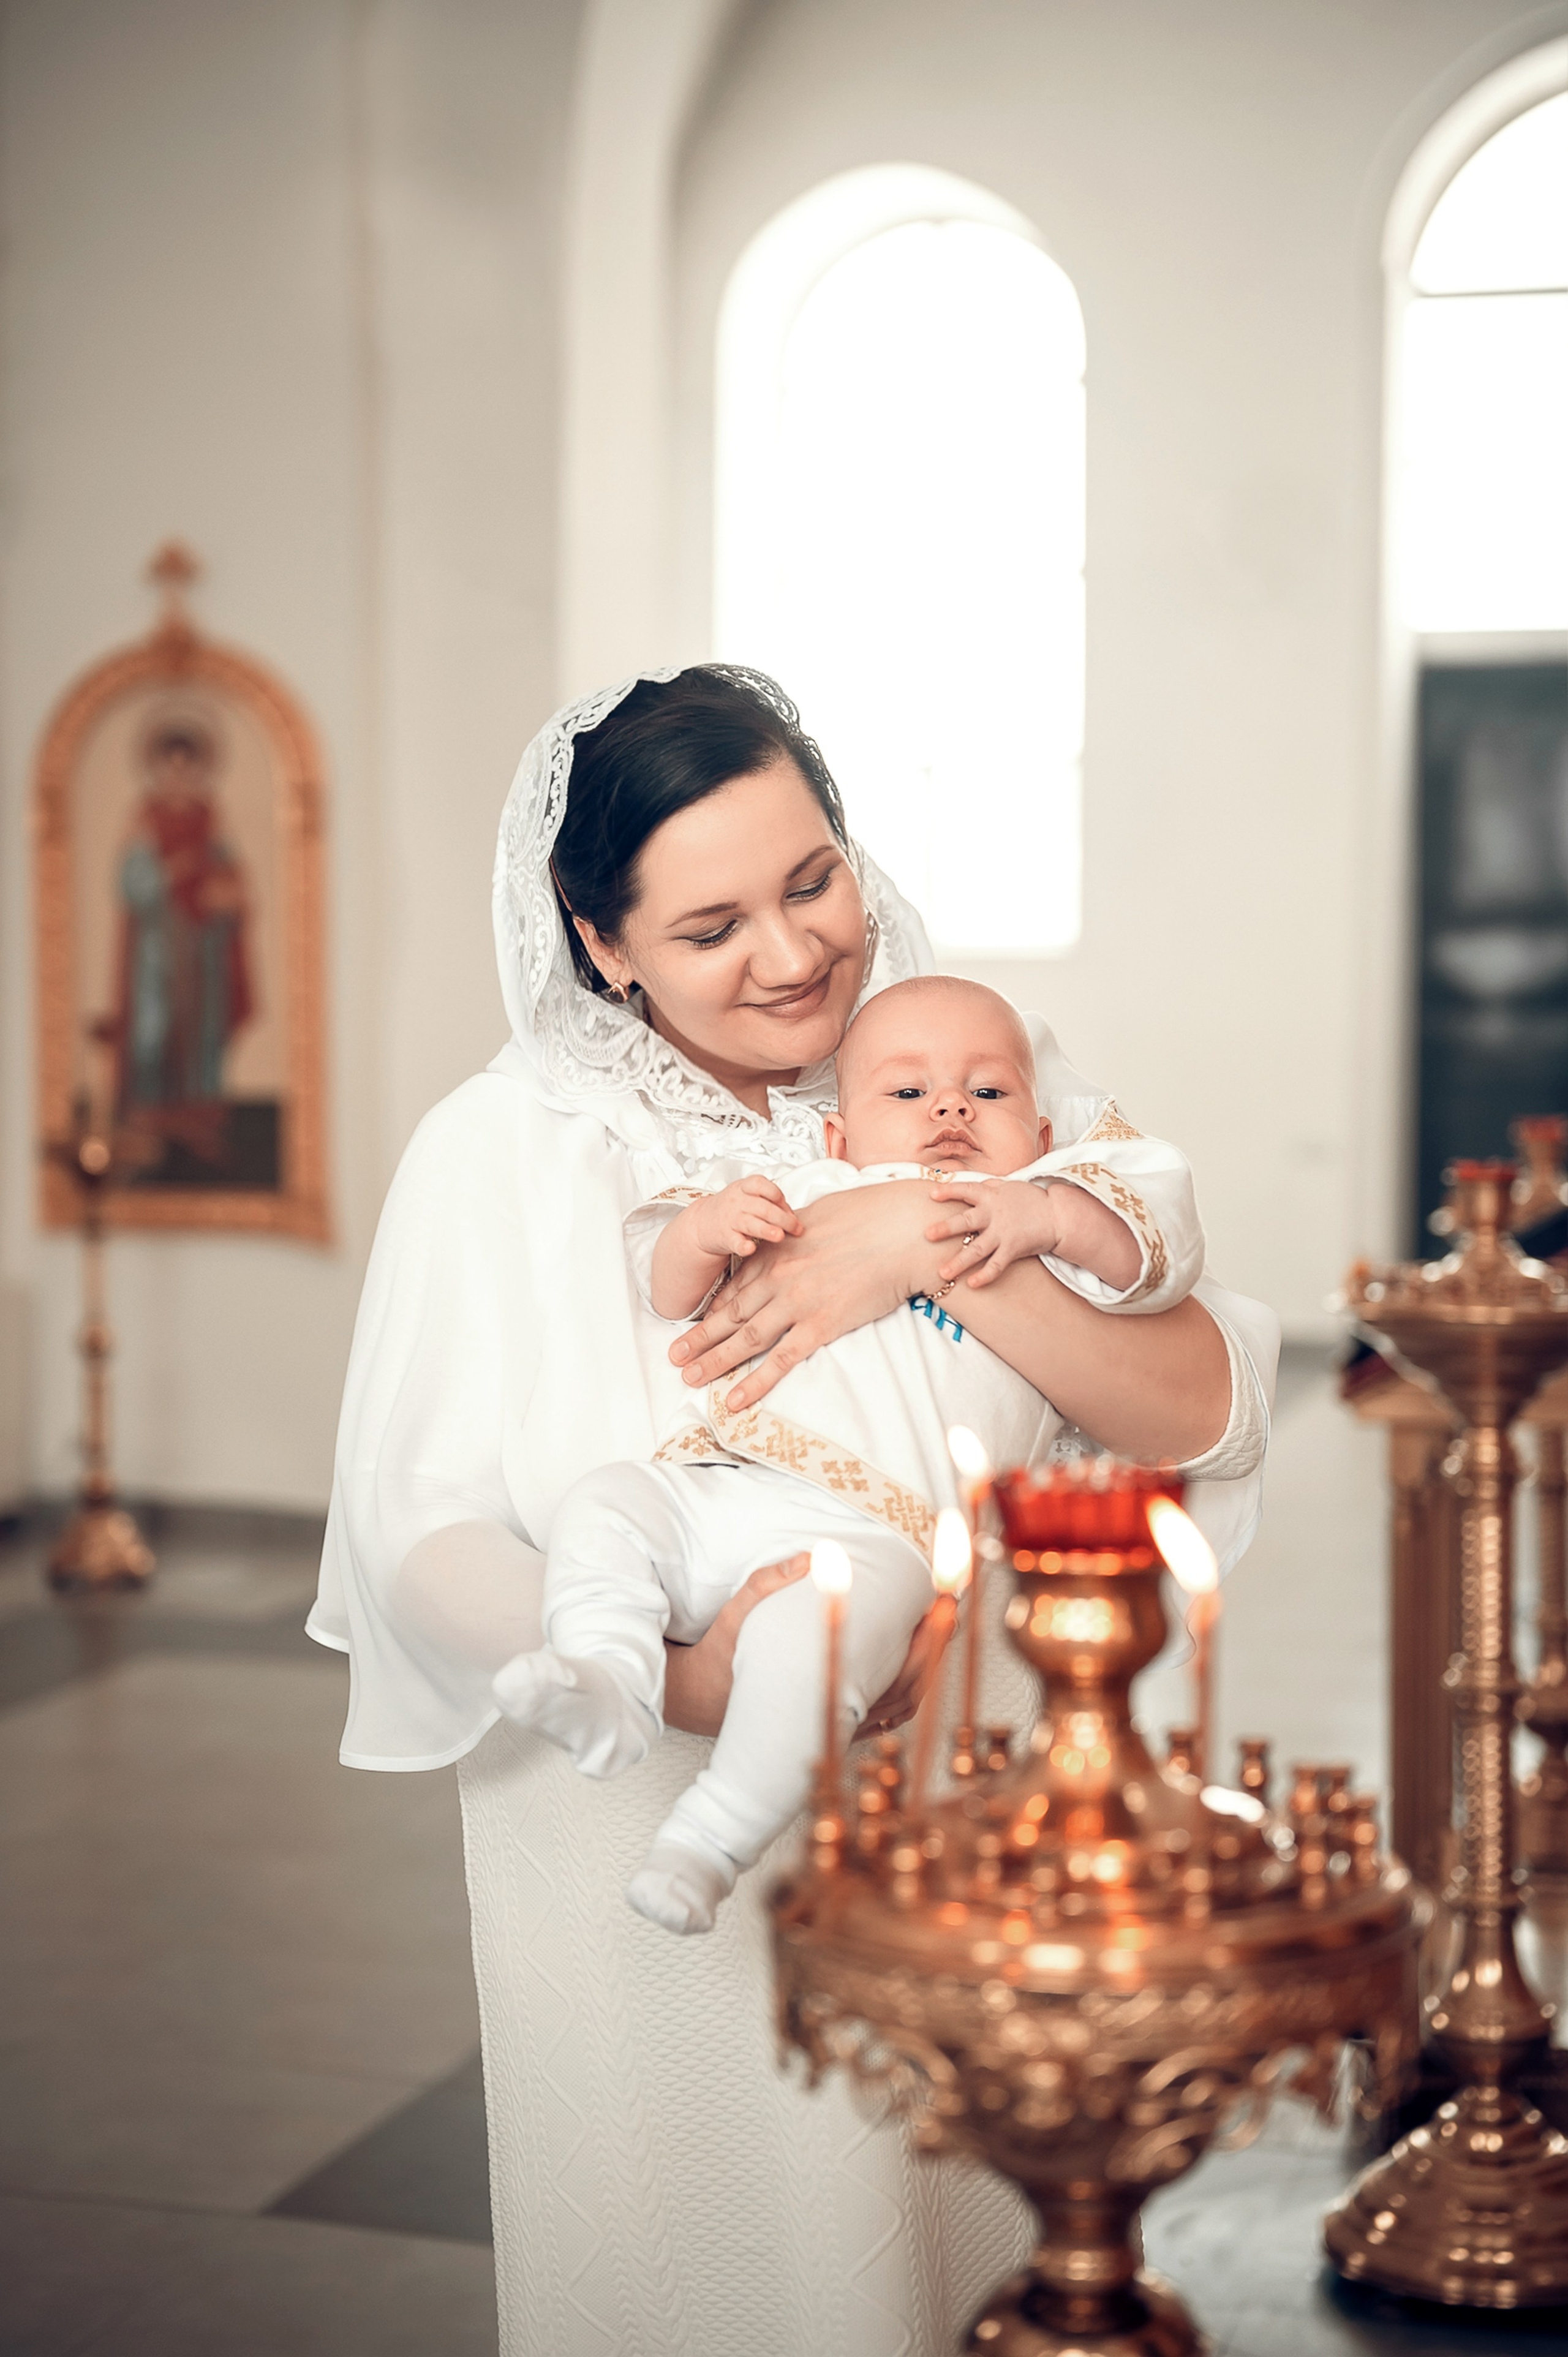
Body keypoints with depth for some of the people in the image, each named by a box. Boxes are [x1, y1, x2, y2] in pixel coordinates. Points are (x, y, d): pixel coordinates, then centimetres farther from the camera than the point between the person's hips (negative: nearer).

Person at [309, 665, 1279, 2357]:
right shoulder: (498, 1157, -5)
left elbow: (1198, 1409, -11)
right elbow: (418, 1533, -9)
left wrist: (929, 1238, -24)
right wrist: (674, 1676, -26)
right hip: (652, 1863, -1)